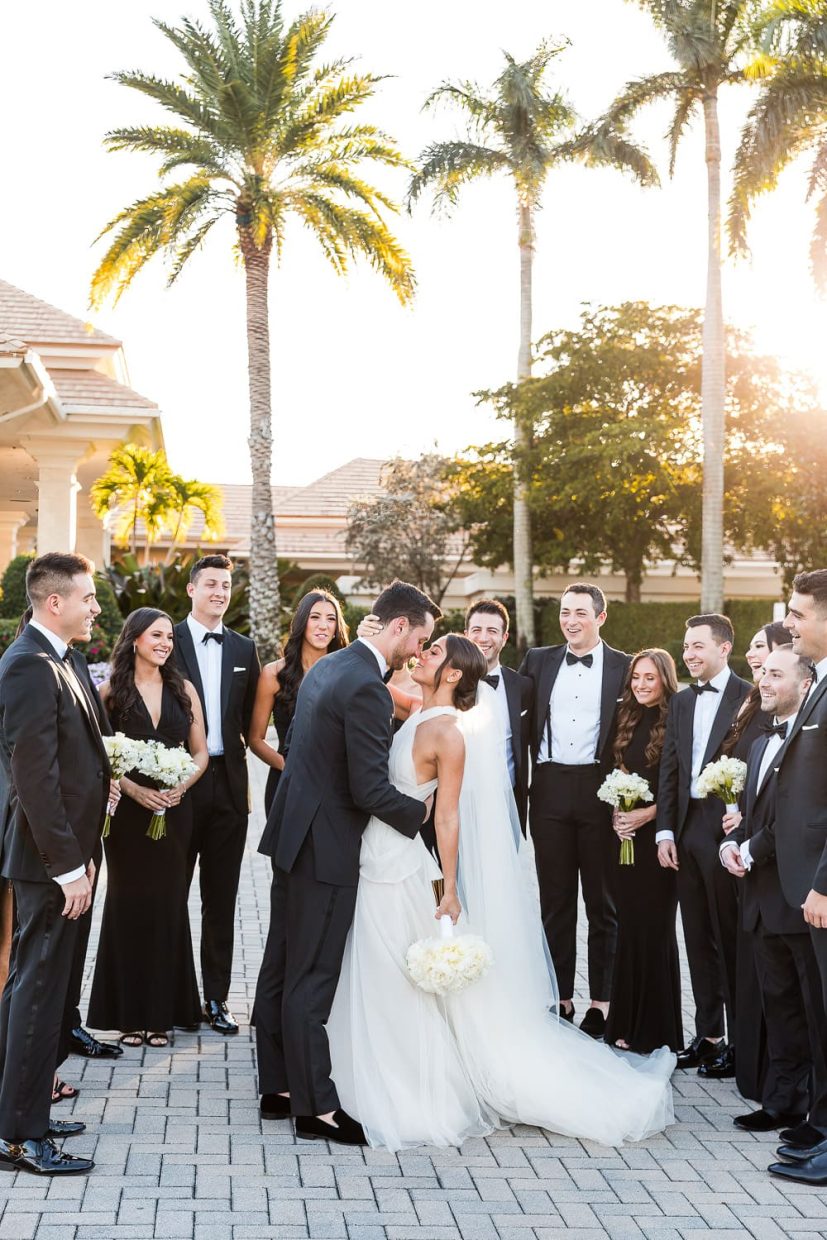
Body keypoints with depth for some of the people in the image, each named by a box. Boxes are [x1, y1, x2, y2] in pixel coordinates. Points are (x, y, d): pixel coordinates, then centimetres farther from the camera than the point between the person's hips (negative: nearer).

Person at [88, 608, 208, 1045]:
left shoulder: (183, 690, 6)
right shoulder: (110, 692, -2)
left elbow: (200, 752, 8)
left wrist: (182, 786, -9)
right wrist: (134, 788, -17)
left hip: (174, 810, 2)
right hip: (126, 811, -2)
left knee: (167, 903, 5)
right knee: (128, 903, 2)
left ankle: (163, 1012, 14)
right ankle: (129, 1013, 11)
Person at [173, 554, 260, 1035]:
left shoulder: (244, 649, 10)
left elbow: (251, 719, 12)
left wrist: (238, 753, 0)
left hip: (229, 782, 4)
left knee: (222, 897, 9)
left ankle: (217, 997, 17)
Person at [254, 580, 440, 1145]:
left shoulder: (326, 666, 9)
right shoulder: (367, 689, -21)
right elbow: (371, 790, -21)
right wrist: (419, 813, -6)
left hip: (293, 834, 10)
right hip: (326, 847, -10)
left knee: (281, 967, 14)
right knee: (312, 980, -3)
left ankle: (278, 1087, 25)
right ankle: (315, 1106, 6)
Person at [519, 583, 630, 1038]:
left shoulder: (623, 668, 2)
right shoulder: (538, 660, 9)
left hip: (599, 791, -2)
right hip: (550, 790, 2)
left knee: (602, 901, 6)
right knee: (555, 900, 8)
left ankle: (601, 1001, 13)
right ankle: (559, 997, 15)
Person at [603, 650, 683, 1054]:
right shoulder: (626, 721, 11)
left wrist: (649, 813, -16)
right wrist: (615, 811, -1)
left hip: (659, 836, -5)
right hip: (626, 837, 5)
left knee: (655, 926, 0)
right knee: (629, 925, 8)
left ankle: (656, 1029, 10)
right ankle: (627, 1024, 16)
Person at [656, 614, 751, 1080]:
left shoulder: (750, 698, -7)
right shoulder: (681, 702, 14)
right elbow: (669, 771, 13)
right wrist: (665, 831, 7)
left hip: (728, 831, -6)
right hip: (687, 831, 7)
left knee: (732, 937, 0)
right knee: (699, 937, 11)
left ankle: (739, 1042, 9)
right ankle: (708, 1035, 20)